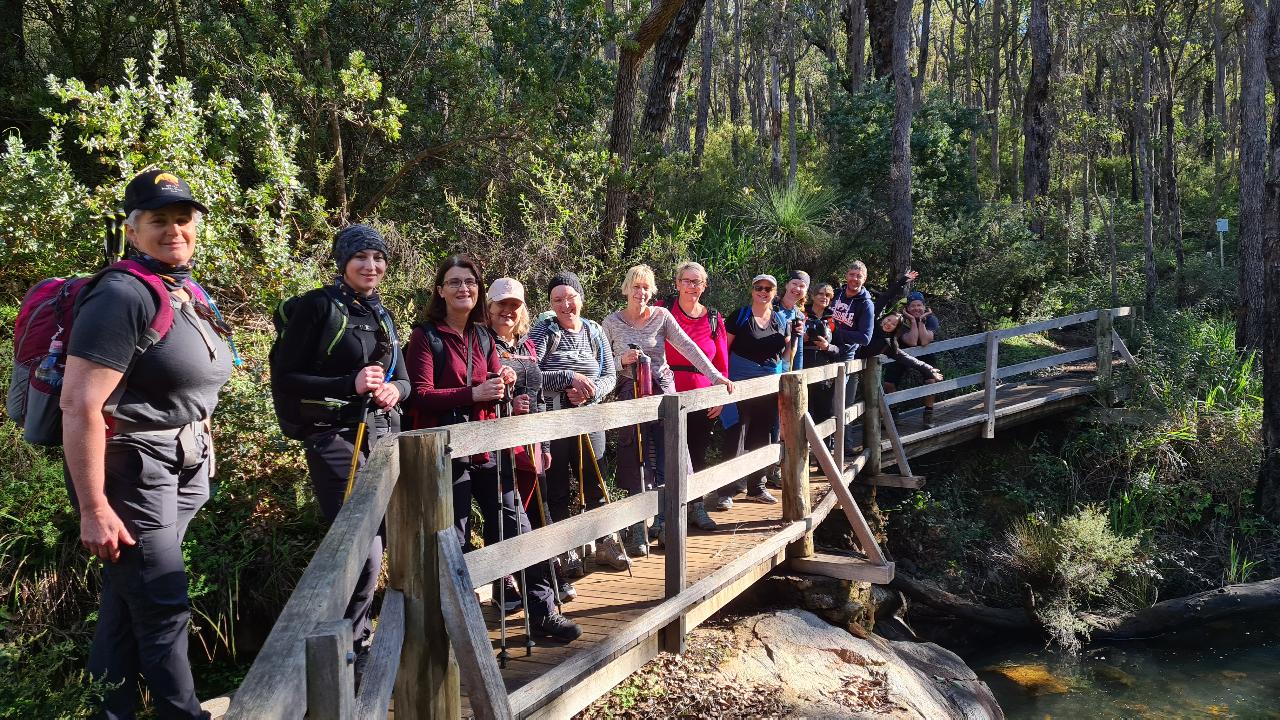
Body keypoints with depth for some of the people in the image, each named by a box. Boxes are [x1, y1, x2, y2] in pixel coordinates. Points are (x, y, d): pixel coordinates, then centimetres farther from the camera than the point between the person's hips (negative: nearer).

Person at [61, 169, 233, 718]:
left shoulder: (191, 296, 11)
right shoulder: (123, 296, -17)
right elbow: (79, 405, -22)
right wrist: (94, 510, -22)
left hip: (180, 466, 8)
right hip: (130, 470, -8)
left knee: (126, 601, 17)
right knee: (163, 609, 0)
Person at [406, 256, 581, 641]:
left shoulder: (483, 336, 12)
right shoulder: (426, 336, -6)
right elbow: (420, 396, -14)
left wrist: (503, 380, -6)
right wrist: (474, 394, -24)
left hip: (486, 447, 6)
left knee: (514, 526, 7)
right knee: (455, 540, 1)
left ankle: (542, 611, 18)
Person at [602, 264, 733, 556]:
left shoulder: (661, 316, 3)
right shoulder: (612, 322, 2)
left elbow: (688, 347, -3)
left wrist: (715, 375, -10)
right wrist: (622, 360, -15)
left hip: (662, 392, 1)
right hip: (630, 396, -1)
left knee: (666, 460, 0)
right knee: (635, 463, -1)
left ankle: (664, 525, 13)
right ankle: (638, 532, 5)